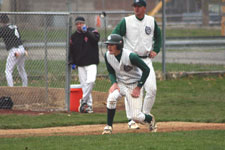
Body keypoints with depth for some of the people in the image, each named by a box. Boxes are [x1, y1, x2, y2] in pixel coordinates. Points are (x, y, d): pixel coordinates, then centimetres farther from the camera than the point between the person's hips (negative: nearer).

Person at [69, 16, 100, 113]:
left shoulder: (91, 31, 2)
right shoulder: (74, 36, 13)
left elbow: (96, 39, -18)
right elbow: (71, 50, 19)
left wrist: (86, 31, -21)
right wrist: (72, 62, 9)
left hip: (91, 63, -4)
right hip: (80, 65, 4)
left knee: (90, 81, -23)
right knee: (84, 85, 1)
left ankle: (84, 101, -14)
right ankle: (88, 105, 6)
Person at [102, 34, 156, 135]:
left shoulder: (130, 56, -27)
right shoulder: (108, 56, -10)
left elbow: (146, 70, -18)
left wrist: (138, 88, -17)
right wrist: (114, 83, -12)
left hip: (134, 85, -4)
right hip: (120, 84, 4)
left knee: (135, 116, -8)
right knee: (111, 98, -29)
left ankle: (149, 119, 28)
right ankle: (109, 126, -14)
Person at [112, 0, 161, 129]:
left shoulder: (151, 21, 6)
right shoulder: (126, 21, -4)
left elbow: (158, 35, 22)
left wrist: (155, 50, 9)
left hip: (146, 60, 3)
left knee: (152, 89, -6)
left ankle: (145, 116, 11)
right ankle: (131, 120, 0)